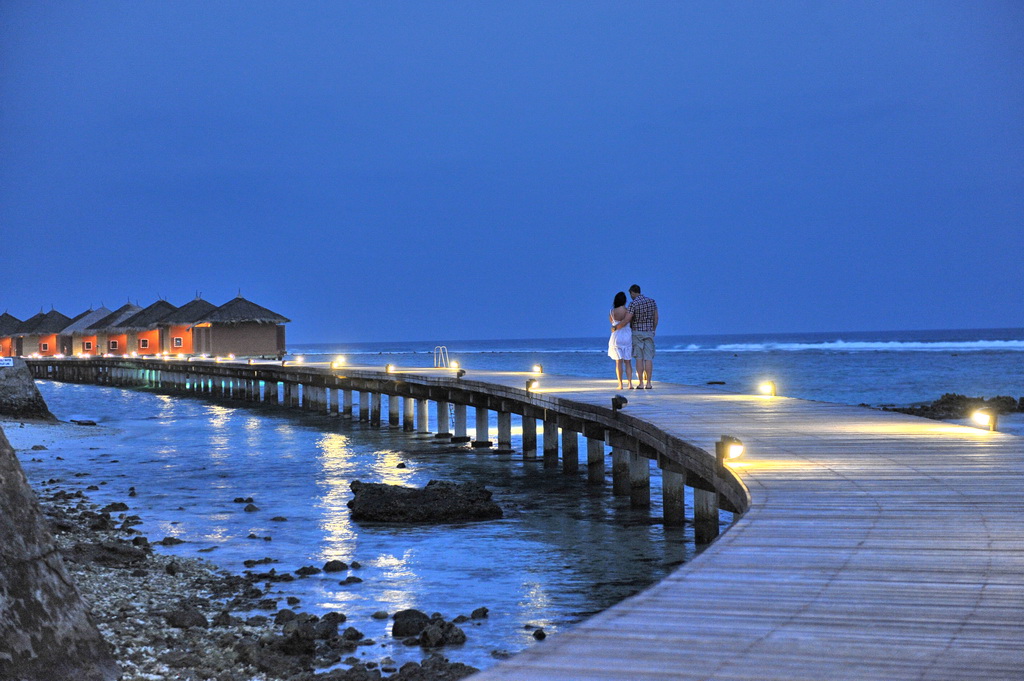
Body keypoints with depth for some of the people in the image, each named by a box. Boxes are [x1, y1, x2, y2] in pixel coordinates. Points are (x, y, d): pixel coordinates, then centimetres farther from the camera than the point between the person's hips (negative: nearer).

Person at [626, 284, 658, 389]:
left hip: (637, 332, -3)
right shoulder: (652, 301, 5)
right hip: (649, 332, 3)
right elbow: (656, 318, 8)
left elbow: (628, 320, -13)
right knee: (648, 358, 2)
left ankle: (640, 383, -2)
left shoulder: (633, 303, -10)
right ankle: (648, 383, -1)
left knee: (639, 358, 0)